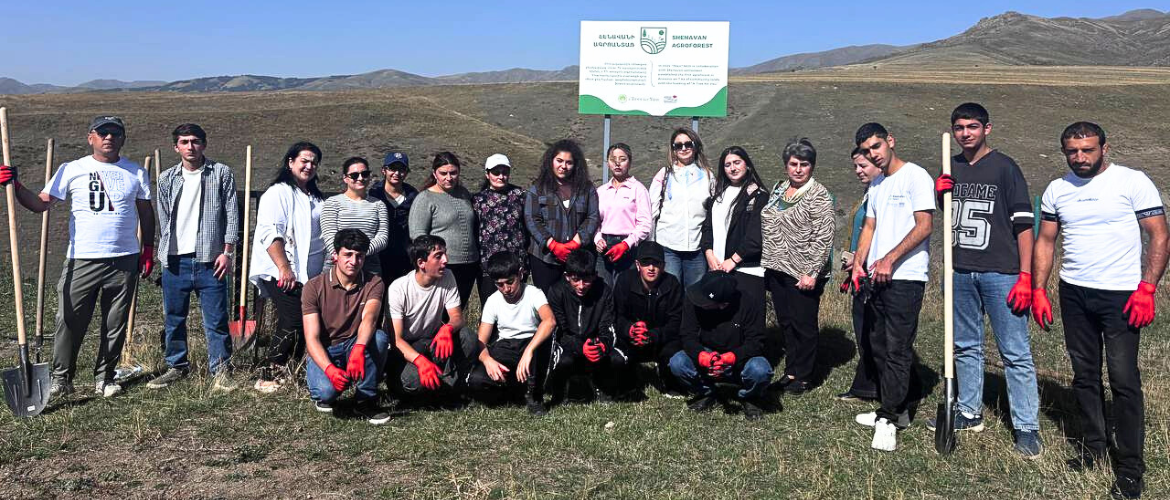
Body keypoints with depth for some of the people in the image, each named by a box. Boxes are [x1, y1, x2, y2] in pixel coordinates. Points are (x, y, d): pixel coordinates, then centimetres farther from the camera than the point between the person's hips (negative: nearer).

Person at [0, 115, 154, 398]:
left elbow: (145, 212, 14)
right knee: (70, 321, 0)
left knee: (115, 324, 8)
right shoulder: (72, 170, 3)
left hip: (125, 261, 1)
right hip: (82, 259, -1)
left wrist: (148, 250, 10)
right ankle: (61, 379, 13)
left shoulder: (137, 173, 8)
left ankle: (104, 377, 21)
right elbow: (40, 204, 0)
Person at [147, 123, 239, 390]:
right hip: (175, 260, 3)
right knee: (173, 318, 11)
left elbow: (232, 213, 0)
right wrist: (163, 252, 9)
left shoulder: (221, 173, 2)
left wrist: (228, 251, -5)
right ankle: (177, 366, 26)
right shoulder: (166, 179, 10)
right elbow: (162, 219, 14)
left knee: (216, 319, 0)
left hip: (209, 258, -3)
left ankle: (220, 369, 10)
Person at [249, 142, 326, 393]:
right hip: (282, 274, -8)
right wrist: (284, 268, -22)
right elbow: (270, 234, -14)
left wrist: (325, 270, 23)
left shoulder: (316, 198, 21)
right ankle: (268, 377, -6)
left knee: (305, 325, 6)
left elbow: (324, 235, 30)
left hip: (310, 275, 8)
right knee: (293, 322, -15)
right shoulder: (277, 193, -4)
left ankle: (286, 375, 16)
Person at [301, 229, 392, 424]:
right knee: (327, 390, -33)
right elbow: (312, 338, -15)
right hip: (324, 352, -1)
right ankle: (324, 396, 8)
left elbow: (369, 318, -27)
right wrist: (330, 369, -34)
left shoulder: (374, 283, -6)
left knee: (379, 338, -32)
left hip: (357, 348, 1)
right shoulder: (314, 287, -9)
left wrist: (359, 348, -49)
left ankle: (366, 400, -14)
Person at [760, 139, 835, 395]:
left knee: (804, 325, 3)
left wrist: (811, 273, -19)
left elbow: (823, 238, -15)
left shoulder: (818, 195, -10)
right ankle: (790, 371, 27)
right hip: (777, 269, 7)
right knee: (786, 323, 14)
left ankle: (803, 377, 15)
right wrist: (768, 263, 16)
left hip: (803, 274, -7)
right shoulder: (778, 190, 13)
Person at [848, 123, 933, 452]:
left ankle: (888, 419, -4)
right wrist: (858, 263, 4)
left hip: (906, 277, -9)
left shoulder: (916, 176, -6)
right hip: (878, 277, 9)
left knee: (897, 350, -8)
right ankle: (898, 410, 23)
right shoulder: (876, 185, 19)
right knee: (880, 348, 12)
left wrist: (890, 259, -19)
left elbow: (924, 226, -13)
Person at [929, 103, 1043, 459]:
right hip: (960, 271, 6)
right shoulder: (951, 169, 12)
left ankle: (1027, 427, 4)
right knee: (965, 347, 14)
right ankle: (969, 412, 27)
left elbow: (1023, 224, -8)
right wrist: (938, 194, 0)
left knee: (1015, 352, -3)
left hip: (1000, 272, -6)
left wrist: (1025, 276, -14)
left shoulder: (1004, 167, -4)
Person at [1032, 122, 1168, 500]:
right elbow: (1045, 242, 11)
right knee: (1084, 375, 12)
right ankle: (1093, 446, 27)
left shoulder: (1133, 182, -6)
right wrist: (1038, 291, 3)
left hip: (1121, 296, -4)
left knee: (1124, 379, -4)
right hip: (1074, 294, 5)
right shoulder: (1056, 190, 7)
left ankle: (1130, 468, 6)